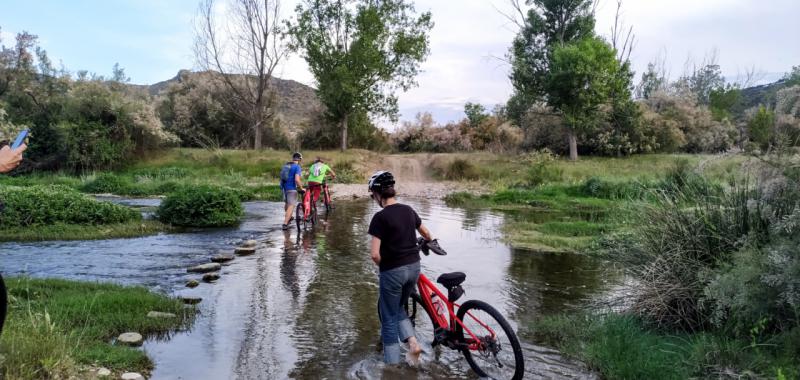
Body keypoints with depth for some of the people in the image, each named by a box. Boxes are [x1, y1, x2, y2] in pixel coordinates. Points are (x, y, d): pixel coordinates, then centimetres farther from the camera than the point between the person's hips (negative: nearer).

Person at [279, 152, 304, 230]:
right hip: (292, 188, -8)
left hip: (284, 187, 8)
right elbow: (297, 179, -24)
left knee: (286, 203, 26)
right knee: (291, 206, -6)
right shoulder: (297, 167, -12)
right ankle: (285, 223, -14)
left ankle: (288, 217, 47)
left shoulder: (285, 165, 11)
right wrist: (301, 188, -10)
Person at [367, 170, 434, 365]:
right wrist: (431, 242, 45)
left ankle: (393, 362, 14)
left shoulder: (381, 217, -17)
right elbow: (425, 232, 22)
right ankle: (413, 343, 10)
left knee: (389, 319, 9)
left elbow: (375, 254, -21)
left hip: (392, 272, -6)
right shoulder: (408, 210, 4)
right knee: (398, 308, 27)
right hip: (414, 267, 7)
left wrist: (384, 266, 0)